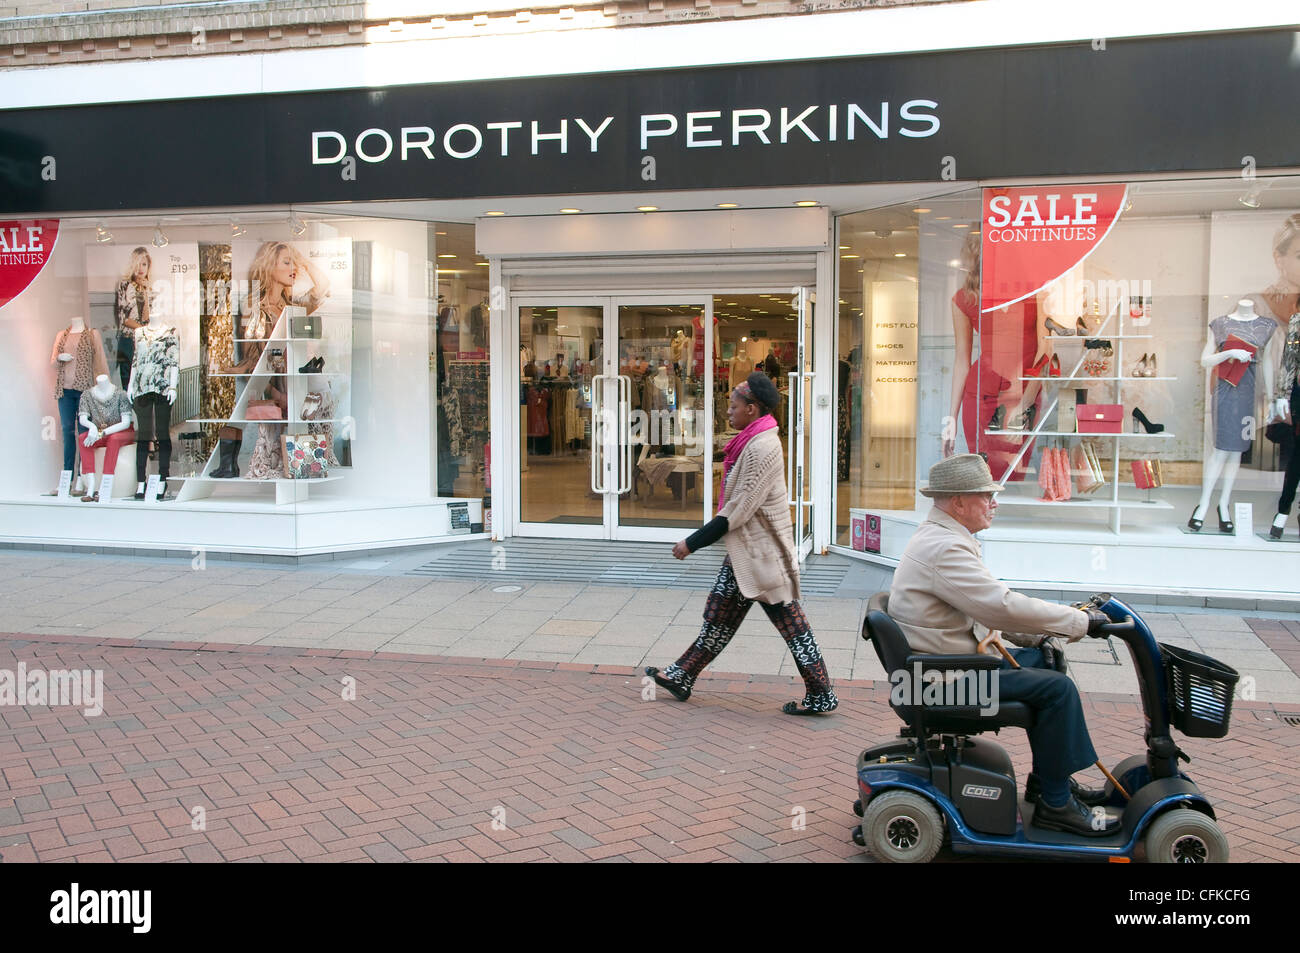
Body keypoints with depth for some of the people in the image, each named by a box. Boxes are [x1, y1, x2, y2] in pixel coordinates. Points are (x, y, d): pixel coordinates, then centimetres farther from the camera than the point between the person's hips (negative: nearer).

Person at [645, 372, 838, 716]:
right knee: (718, 613, 14)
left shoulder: (761, 448, -21)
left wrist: (692, 542, -16)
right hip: (745, 550, 10)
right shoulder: (752, 442, 10)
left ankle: (821, 696, 9)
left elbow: (737, 511, -22)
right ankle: (681, 677, 22)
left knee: (789, 621, -1)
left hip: (762, 552, -10)